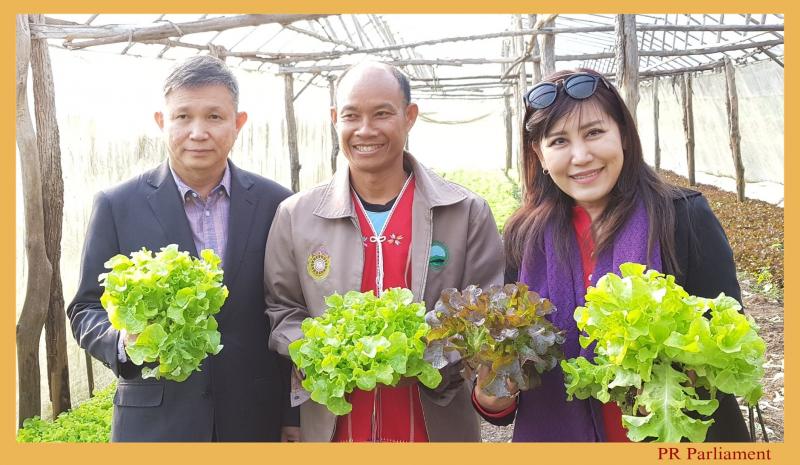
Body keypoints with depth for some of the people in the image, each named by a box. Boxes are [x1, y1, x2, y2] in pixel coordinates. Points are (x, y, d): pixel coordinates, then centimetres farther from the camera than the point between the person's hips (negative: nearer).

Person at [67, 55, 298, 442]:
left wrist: (294, 417, 2)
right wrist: (125, 340, -20)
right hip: (154, 422, 0)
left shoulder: (275, 203, -3)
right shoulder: (116, 205, -4)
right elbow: (86, 311, 1)